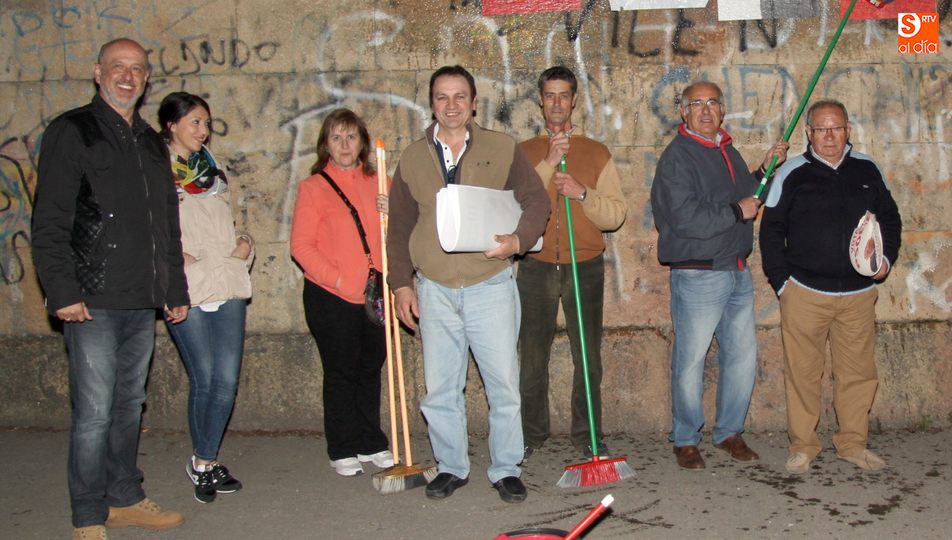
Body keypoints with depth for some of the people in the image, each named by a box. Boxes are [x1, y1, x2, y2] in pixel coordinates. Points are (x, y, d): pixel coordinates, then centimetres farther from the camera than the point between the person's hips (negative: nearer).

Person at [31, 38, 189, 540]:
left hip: (143, 302, 6)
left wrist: (176, 290, 19)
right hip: (93, 302, -6)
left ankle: (125, 499, 26)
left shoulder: (151, 143, 18)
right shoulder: (71, 131, -2)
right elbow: (49, 223, -8)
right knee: (94, 413, -5)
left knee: (129, 405, 14)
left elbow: (168, 226, 22)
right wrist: (62, 291, -15)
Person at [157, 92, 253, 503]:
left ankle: (204, 460, 19)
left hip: (228, 287, 6)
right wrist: (174, 257, -18)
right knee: (203, 381, 0)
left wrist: (244, 246, 9)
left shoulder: (212, 173, 20)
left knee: (227, 381, 3)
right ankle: (204, 463, 19)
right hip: (188, 291, -6)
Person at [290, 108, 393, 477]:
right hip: (331, 297, -4)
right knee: (340, 372, 3)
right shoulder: (313, 187, -3)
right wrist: (336, 278, -14)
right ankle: (343, 450, 15)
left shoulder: (378, 183, 10)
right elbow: (301, 245, -7)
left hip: (374, 295, 4)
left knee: (371, 370, 11)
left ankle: (371, 443, 24)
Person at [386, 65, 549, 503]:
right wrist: (401, 282, 6)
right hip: (434, 289, 2)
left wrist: (519, 240, -15)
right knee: (440, 388, 8)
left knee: (503, 384, 1)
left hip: (490, 284, -2)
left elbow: (536, 200, 3)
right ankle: (451, 467, 23)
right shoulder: (413, 158, 10)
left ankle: (505, 469, 15)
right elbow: (399, 227, 12)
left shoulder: (502, 149, 4)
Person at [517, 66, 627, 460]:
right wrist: (549, 162, -14)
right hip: (536, 266, 0)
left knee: (588, 357, 3)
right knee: (532, 356, 3)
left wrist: (582, 193, -14)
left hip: (585, 267, 0)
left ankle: (588, 436, 15)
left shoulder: (597, 153, 8)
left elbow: (616, 213, 2)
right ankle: (532, 434, 16)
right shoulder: (525, 153, 8)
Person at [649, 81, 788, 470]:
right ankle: (685, 439, 16)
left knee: (743, 355, 12)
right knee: (690, 362, 1)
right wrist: (738, 211, -13)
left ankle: (729, 432, 27)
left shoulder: (728, 152, 16)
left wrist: (767, 169, 13)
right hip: (697, 275, -8)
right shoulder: (677, 157, -11)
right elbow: (685, 218, -22)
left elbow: (747, 197, 26)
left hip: (738, 273, 8)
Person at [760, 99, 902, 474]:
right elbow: (771, 229, 3)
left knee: (858, 372, 8)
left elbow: (890, 218, 19)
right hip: (805, 293, -2)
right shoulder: (792, 173, -1)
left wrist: (886, 258, 3)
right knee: (803, 372, 2)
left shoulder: (867, 170, 8)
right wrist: (781, 281, -3)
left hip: (859, 294, 3)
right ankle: (802, 446, 15)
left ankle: (854, 444, 23)